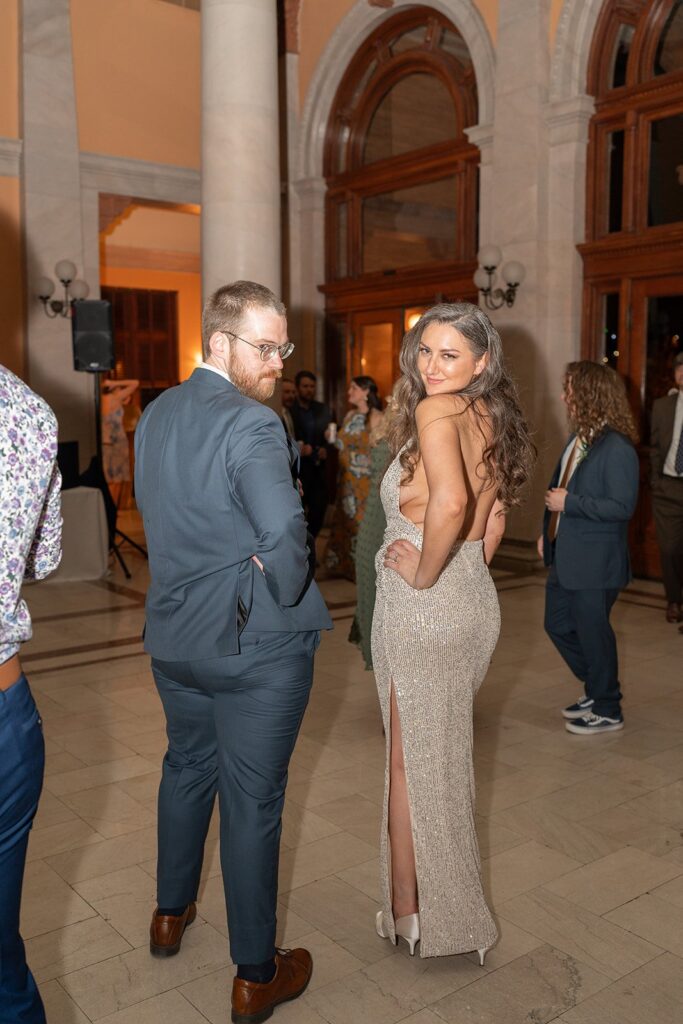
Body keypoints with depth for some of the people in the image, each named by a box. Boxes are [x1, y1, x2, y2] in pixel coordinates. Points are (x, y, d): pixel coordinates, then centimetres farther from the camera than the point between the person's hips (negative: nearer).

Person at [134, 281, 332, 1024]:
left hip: (174, 633, 8)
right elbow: (284, 532, -31)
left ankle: (171, 913, 46)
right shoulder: (251, 425, -22)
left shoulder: (156, 414, 4)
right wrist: (288, 595, -13)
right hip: (255, 644, -7)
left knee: (186, 767, 26)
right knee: (252, 800, 6)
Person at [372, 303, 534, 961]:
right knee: (447, 757, 21)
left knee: (410, 762, 9)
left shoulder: (437, 411, -19)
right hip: (475, 603, 8)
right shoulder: (492, 419, 8)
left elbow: (449, 500, -36)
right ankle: (450, 903, 38)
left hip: (421, 607, -8)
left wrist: (423, 573, -22)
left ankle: (409, 913, 27)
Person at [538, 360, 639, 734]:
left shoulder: (616, 448, -19)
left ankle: (607, 711, 23)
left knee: (593, 632, 4)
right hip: (564, 556, 9)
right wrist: (548, 533, 13)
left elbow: (623, 506, -23)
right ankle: (596, 689, 37)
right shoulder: (577, 439, 8)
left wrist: (569, 503, -22)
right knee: (557, 624, 18)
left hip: (595, 562, -9)